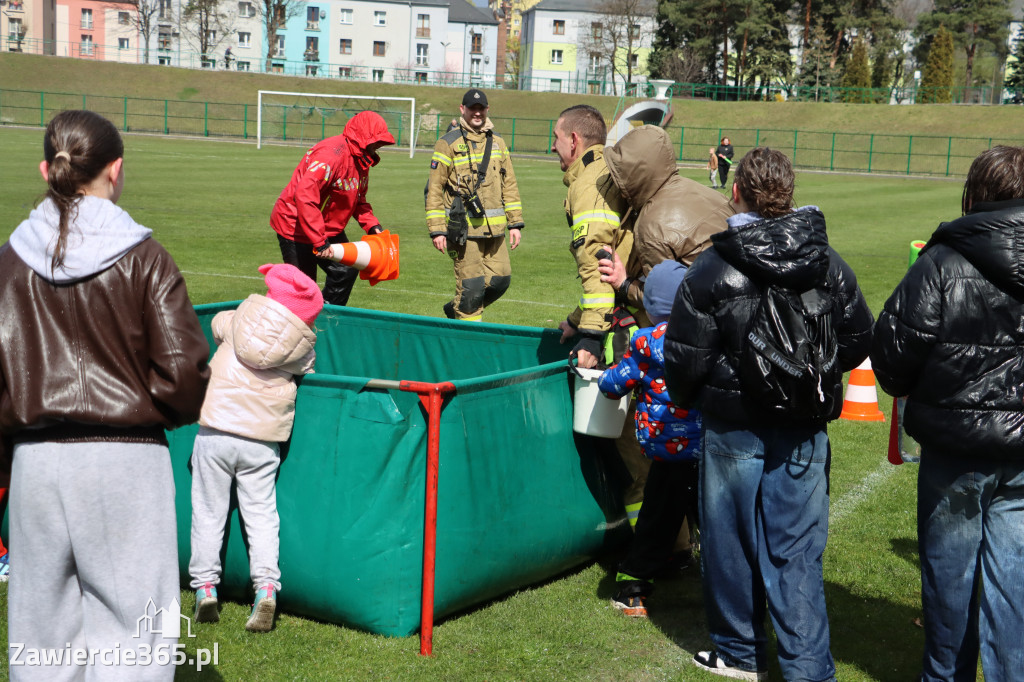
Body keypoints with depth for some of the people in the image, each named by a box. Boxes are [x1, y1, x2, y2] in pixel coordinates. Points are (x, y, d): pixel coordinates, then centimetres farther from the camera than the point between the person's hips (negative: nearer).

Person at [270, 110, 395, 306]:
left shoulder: (362, 159, 4)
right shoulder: (332, 154, -28)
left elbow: (358, 199, 17)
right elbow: (304, 195, -36)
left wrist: (372, 225, -2)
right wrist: (319, 241, -36)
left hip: (329, 229, 9)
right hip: (296, 227, -9)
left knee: (346, 272, 3)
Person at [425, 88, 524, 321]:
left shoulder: (497, 142, 15)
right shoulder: (448, 143, -1)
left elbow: (509, 185, 18)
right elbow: (434, 189, -3)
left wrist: (515, 223, 12)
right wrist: (437, 230, -8)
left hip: (494, 229, 5)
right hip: (464, 228, -5)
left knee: (500, 280, 5)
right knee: (471, 286, -7)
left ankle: (455, 310, 27)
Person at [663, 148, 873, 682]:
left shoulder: (711, 271, -14)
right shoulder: (830, 266, -2)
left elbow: (684, 361, -11)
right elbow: (859, 342, 8)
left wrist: (685, 399, 11)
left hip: (734, 430, -3)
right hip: (805, 434, 3)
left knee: (731, 541, 14)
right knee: (798, 550, 8)